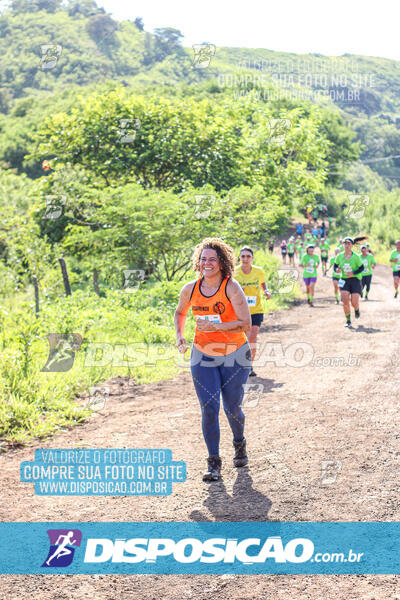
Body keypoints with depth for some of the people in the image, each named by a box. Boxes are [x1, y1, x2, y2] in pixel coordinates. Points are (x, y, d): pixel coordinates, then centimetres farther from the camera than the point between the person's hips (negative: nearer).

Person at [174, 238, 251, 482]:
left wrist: (215, 326, -29)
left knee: (232, 408, 5)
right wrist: (180, 336, 4)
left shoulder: (232, 287, -14)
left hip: (234, 356, -2)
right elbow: (180, 312, 20)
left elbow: (246, 324, -19)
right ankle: (214, 463, 3)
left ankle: (240, 445, 37)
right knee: (209, 408, -7)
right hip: (203, 356, 3)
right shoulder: (191, 289, -2)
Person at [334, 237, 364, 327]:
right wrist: (336, 270, -14)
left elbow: (361, 268, -6)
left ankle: (357, 309, 32)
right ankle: (348, 321, 3)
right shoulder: (339, 256, -1)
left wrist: (353, 273, -21)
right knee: (345, 301, -12)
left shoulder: (356, 257, -11)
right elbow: (335, 265, 10)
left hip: (355, 280, -2)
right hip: (344, 280, 2)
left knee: (354, 303, -7)